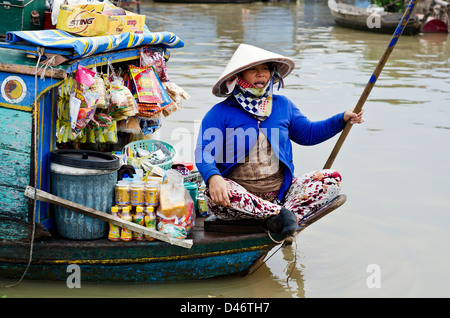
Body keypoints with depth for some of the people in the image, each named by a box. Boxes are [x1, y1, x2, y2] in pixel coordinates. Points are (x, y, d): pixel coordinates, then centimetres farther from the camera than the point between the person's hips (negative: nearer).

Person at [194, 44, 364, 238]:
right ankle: (280, 213, -31)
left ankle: (277, 221, -32)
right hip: (240, 195, -4)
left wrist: (342, 119, 15)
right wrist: (213, 177, -34)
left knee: (332, 178, -15)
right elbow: (205, 152, -11)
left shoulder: (283, 105, 15)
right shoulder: (220, 113, 0)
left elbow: (308, 134, 27)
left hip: (279, 193, 4)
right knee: (215, 193, -38)